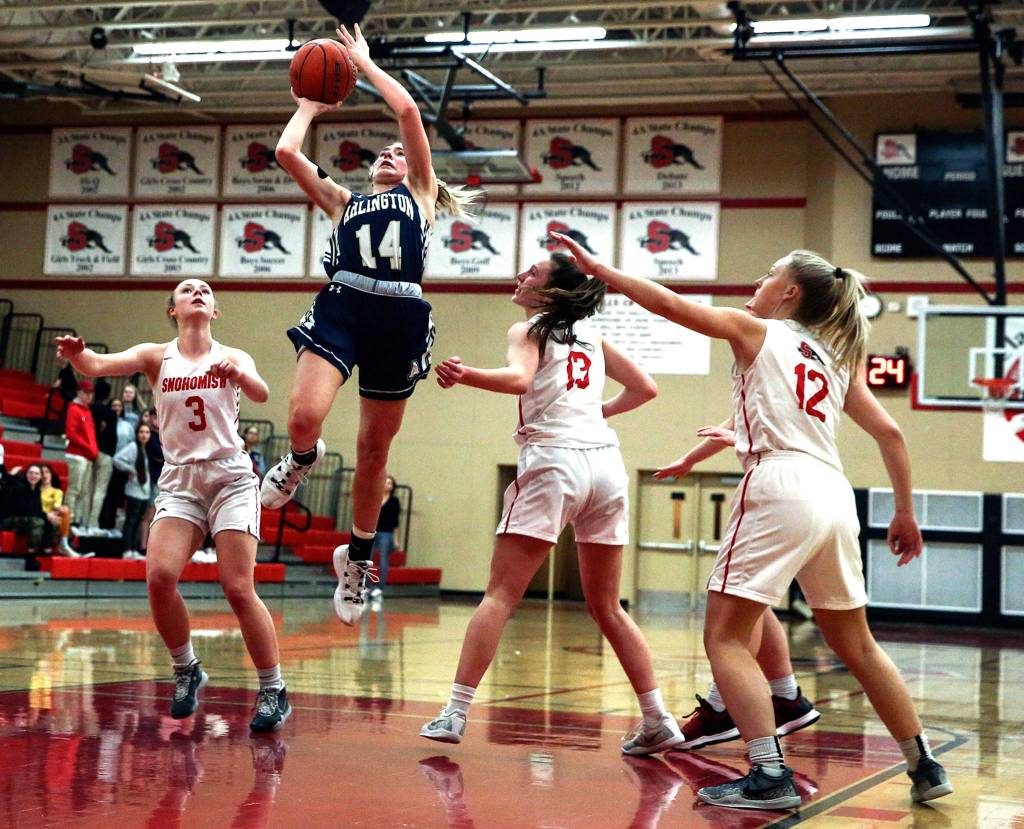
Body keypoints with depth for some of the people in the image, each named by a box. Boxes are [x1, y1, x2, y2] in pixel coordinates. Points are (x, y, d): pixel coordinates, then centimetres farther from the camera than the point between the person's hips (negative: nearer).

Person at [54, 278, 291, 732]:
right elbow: (99, 364, -13)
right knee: (159, 575, -18)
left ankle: (274, 691, 1)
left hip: (230, 477, -2)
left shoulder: (232, 358, 3)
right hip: (179, 479, 2)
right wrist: (77, 354, -36)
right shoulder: (157, 357, 3)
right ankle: (186, 670, 4)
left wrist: (239, 374, -39)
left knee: (238, 589, -11)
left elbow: (261, 394, -17)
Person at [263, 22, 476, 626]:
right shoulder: (342, 201, 24)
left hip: (399, 319, -1)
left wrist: (364, 61, 20)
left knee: (374, 451, 5)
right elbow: (287, 152, 13)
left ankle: (358, 558, 23)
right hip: (342, 308, 1)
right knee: (304, 416, -23)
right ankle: (303, 460, 15)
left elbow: (408, 111, 10)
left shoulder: (421, 197, 18)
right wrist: (310, 107, 28)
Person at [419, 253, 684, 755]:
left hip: (553, 461, -5)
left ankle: (455, 713, -11)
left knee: (500, 595, -4)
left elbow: (519, 378, -17)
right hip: (607, 463, 5)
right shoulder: (591, 336, 20)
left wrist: (465, 375, -34)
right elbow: (645, 389, 26)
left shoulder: (528, 331, 5)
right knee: (606, 607, 14)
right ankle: (658, 721, 10)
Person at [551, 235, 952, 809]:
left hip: (781, 487, -7)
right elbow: (890, 433, 18)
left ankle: (771, 776, -16)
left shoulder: (756, 330, 9)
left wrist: (596, 268, 9)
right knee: (856, 645, 19)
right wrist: (906, 513, 24)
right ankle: (926, 768, 24)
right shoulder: (837, 359, 23)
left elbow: (669, 303, 2)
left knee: (725, 636, -4)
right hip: (834, 495, 7)